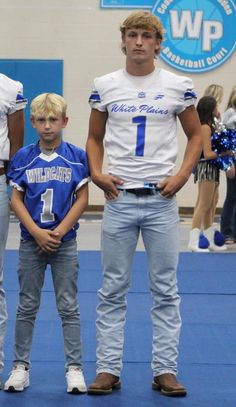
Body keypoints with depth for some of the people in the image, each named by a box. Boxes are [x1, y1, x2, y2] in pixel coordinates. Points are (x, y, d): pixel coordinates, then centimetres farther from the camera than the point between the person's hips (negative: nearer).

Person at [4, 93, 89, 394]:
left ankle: (74, 368, 8)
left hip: (65, 243, -1)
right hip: (31, 242, 1)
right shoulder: (23, 157, 1)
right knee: (27, 307, 8)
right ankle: (20, 366, 15)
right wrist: (37, 232, -13)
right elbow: (16, 199, -1)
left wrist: (58, 232, -13)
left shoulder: (76, 157, -2)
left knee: (68, 307, 3)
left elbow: (82, 199, -4)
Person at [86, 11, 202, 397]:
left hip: (161, 200, 0)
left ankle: (165, 370, 11)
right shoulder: (104, 86, 4)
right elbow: (94, 138, 13)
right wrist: (96, 173, -4)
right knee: (113, 289, 5)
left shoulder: (179, 86, 2)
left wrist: (181, 175, -4)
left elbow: (196, 136, 10)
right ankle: (108, 369, 12)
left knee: (165, 290, 4)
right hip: (119, 198, 1)